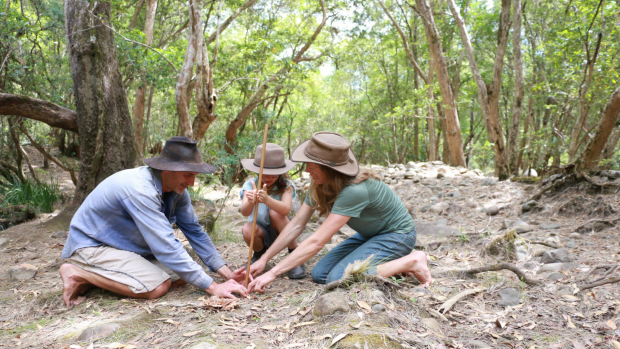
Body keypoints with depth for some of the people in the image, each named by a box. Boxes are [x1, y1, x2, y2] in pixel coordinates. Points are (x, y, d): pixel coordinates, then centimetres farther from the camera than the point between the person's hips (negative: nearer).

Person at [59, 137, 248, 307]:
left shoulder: (177, 188, -8)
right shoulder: (140, 189, -33)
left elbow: (195, 232, -1)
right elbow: (166, 247, -36)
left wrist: (228, 273, -8)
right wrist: (213, 287, -33)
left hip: (129, 245, 9)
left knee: (182, 277, -3)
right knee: (157, 287, -25)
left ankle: (102, 275, 7)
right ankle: (79, 274, -8)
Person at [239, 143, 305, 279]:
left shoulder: (286, 185, -14)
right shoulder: (250, 184, -13)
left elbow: (285, 209, -34)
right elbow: (245, 212, -29)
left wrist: (267, 199, -54)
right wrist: (251, 201, -53)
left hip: (281, 231, -1)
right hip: (261, 231, 1)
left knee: (275, 213, -31)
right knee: (247, 230, -31)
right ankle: (258, 254, 5)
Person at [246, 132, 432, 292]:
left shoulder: (354, 190, -35)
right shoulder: (319, 185, -10)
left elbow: (316, 241, -36)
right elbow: (297, 225, -4)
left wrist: (272, 273, -33)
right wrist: (264, 259, -7)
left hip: (397, 235, -9)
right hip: (369, 235, 9)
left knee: (338, 278, -25)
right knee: (319, 274, -2)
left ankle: (410, 262, -10)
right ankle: (392, 262, 9)